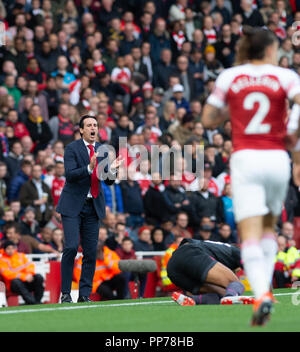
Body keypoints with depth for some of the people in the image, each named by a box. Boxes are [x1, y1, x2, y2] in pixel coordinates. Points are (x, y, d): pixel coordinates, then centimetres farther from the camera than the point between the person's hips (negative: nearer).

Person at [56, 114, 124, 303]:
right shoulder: (72, 148, -4)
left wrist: (112, 169, -12)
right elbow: (70, 175, -16)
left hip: (94, 206, 4)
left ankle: (85, 294, 9)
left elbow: (109, 181, 8)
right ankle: (65, 293, -4)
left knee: (91, 252, 2)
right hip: (73, 206, -4)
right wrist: (89, 168, -30)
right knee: (71, 247, -13)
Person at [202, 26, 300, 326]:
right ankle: (265, 284, 12)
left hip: (245, 158, -1)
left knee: (250, 236, -7)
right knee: (268, 227, 22)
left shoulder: (229, 77, 6)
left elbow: (208, 120, 8)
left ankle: (261, 293, -26)